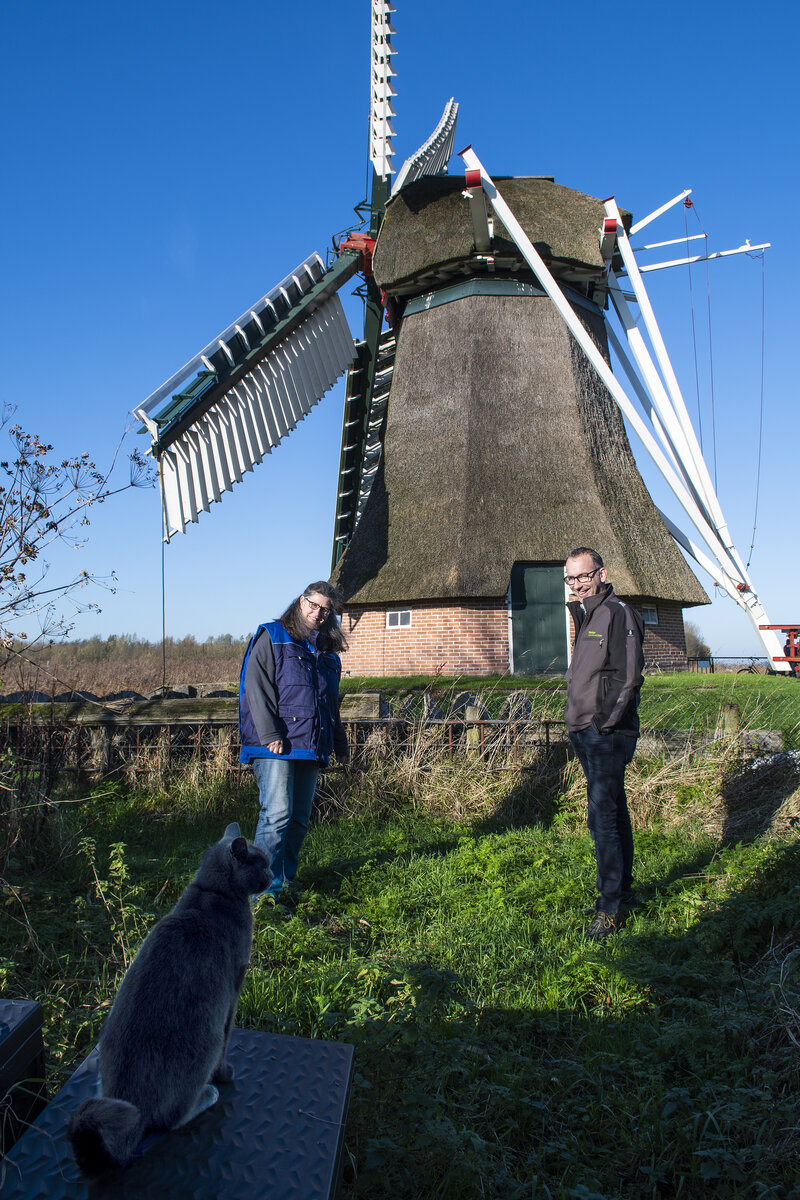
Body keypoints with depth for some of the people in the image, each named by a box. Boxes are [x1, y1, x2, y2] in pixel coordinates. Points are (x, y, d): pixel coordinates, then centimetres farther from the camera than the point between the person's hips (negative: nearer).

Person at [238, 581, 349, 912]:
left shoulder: (328, 654, 20)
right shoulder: (271, 638, 2)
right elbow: (257, 687, -8)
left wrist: (340, 743, 21)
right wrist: (270, 734, -18)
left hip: (312, 748, 6)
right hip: (276, 748, -6)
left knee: (299, 819, 10)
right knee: (277, 815, -13)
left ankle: (286, 883, 22)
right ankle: (266, 891, -7)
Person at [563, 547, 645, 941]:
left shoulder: (618, 613, -11)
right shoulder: (585, 616, 16)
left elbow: (628, 677, -17)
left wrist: (605, 722, -18)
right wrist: (579, 724, 15)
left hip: (609, 735, -9)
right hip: (586, 734, 9)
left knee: (603, 818, -7)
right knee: (613, 812, 18)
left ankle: (609, 909, 2)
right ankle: (624, 889, 30)